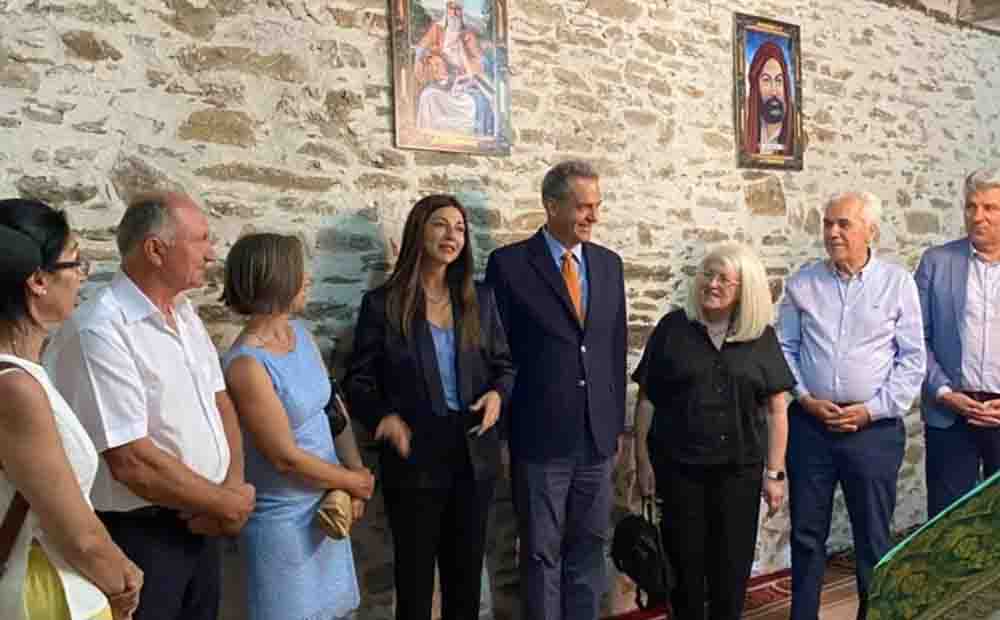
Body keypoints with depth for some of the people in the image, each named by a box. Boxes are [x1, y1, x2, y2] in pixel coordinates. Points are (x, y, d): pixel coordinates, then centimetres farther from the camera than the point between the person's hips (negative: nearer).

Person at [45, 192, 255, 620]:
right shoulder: (100, 332, -22)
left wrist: (233, 485, -6)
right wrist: (228, 503, -13)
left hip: (200, 524, 8)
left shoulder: (184, 312, 5)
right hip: (140, 535, -8)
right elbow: (133, 462, -25)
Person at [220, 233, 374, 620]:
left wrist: (354, 480, -5)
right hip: (283, 520, -7)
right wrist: (354, 481, -9)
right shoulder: (247, 365, -25)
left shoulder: (299, 333, -1)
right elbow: (286, 457, -21)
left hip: (326, 505, 7)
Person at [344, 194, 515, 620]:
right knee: (415, 574, 10)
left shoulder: (480, 300, 5)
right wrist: (384, 417, -21)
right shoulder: (382, 304, -5)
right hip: (415, 457, -3)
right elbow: (357, 381, -3)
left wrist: (497, 394, -10)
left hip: (474, 454, 3)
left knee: (467, 573, 16)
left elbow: (504, 365, 12)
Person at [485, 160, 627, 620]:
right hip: (540, 436, -4)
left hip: (597, 435, 4)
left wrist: (617, 423, 12)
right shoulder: (510, 263, -6)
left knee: (589, 548, 14)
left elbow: (616, 348, 12)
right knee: (541, 553, 8)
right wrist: (500, 434, -5)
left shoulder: (609, 263, 9)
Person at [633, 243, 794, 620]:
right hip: (678, 466, -1)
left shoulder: (762, 337, 2)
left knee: (732, 568, 10)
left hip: (740, 469, 1)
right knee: (685, 564, 9)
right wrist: (643, 460, -3)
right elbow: (647, 400, -1)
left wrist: (774, 472, 0)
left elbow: (776, 409, 4)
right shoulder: (673, 329, -2)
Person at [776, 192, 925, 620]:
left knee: (874, 536, 9)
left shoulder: (897, 283, 0)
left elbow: (912, 358, -2)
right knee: (806, 532, 11)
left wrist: (872, 409, -9)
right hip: (809, 424, 2)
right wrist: (805, 398, -7)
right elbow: (785, 348, 5)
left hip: (874, 428, -1)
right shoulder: (802, 282, 4)